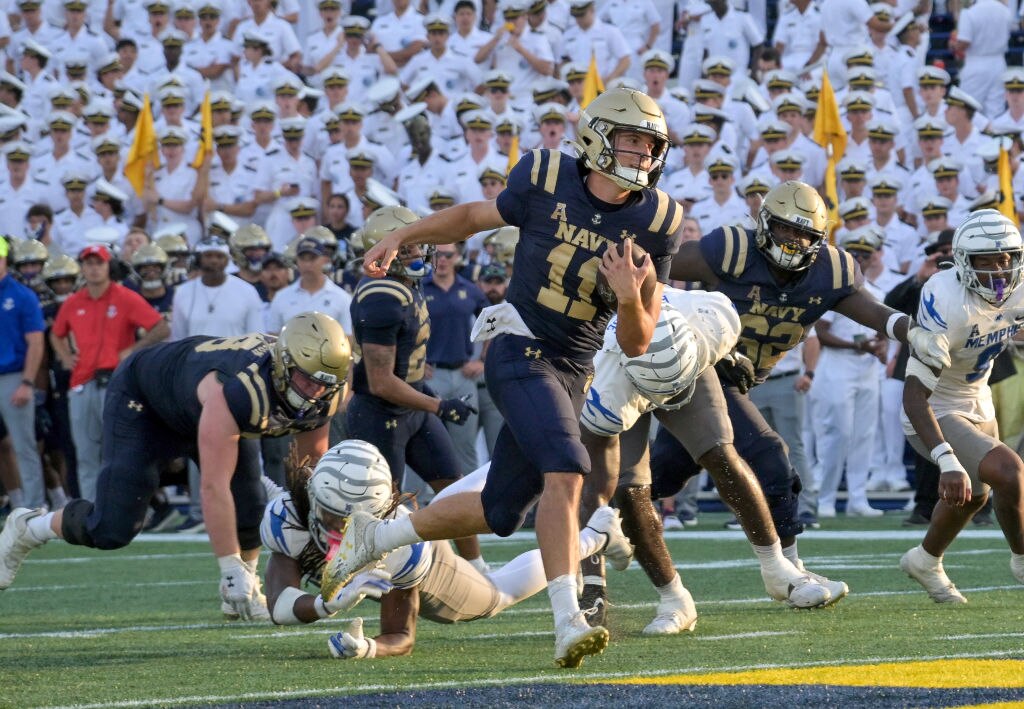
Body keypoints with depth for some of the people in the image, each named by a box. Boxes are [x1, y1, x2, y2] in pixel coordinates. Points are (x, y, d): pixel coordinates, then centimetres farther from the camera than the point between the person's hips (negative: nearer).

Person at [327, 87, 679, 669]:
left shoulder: (654, 224, -1)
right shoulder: (545, 179, -6)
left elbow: (636, 344, 0)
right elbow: (476, 217, 16)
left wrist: (631, 297, -20)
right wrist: (401, 237, 13)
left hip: (572, 373, 5)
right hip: (521, 351, -5)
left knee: (500, 512, 10)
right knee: (565, 472, -27)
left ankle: (374, 537, 31)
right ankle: (568, 624, -32)